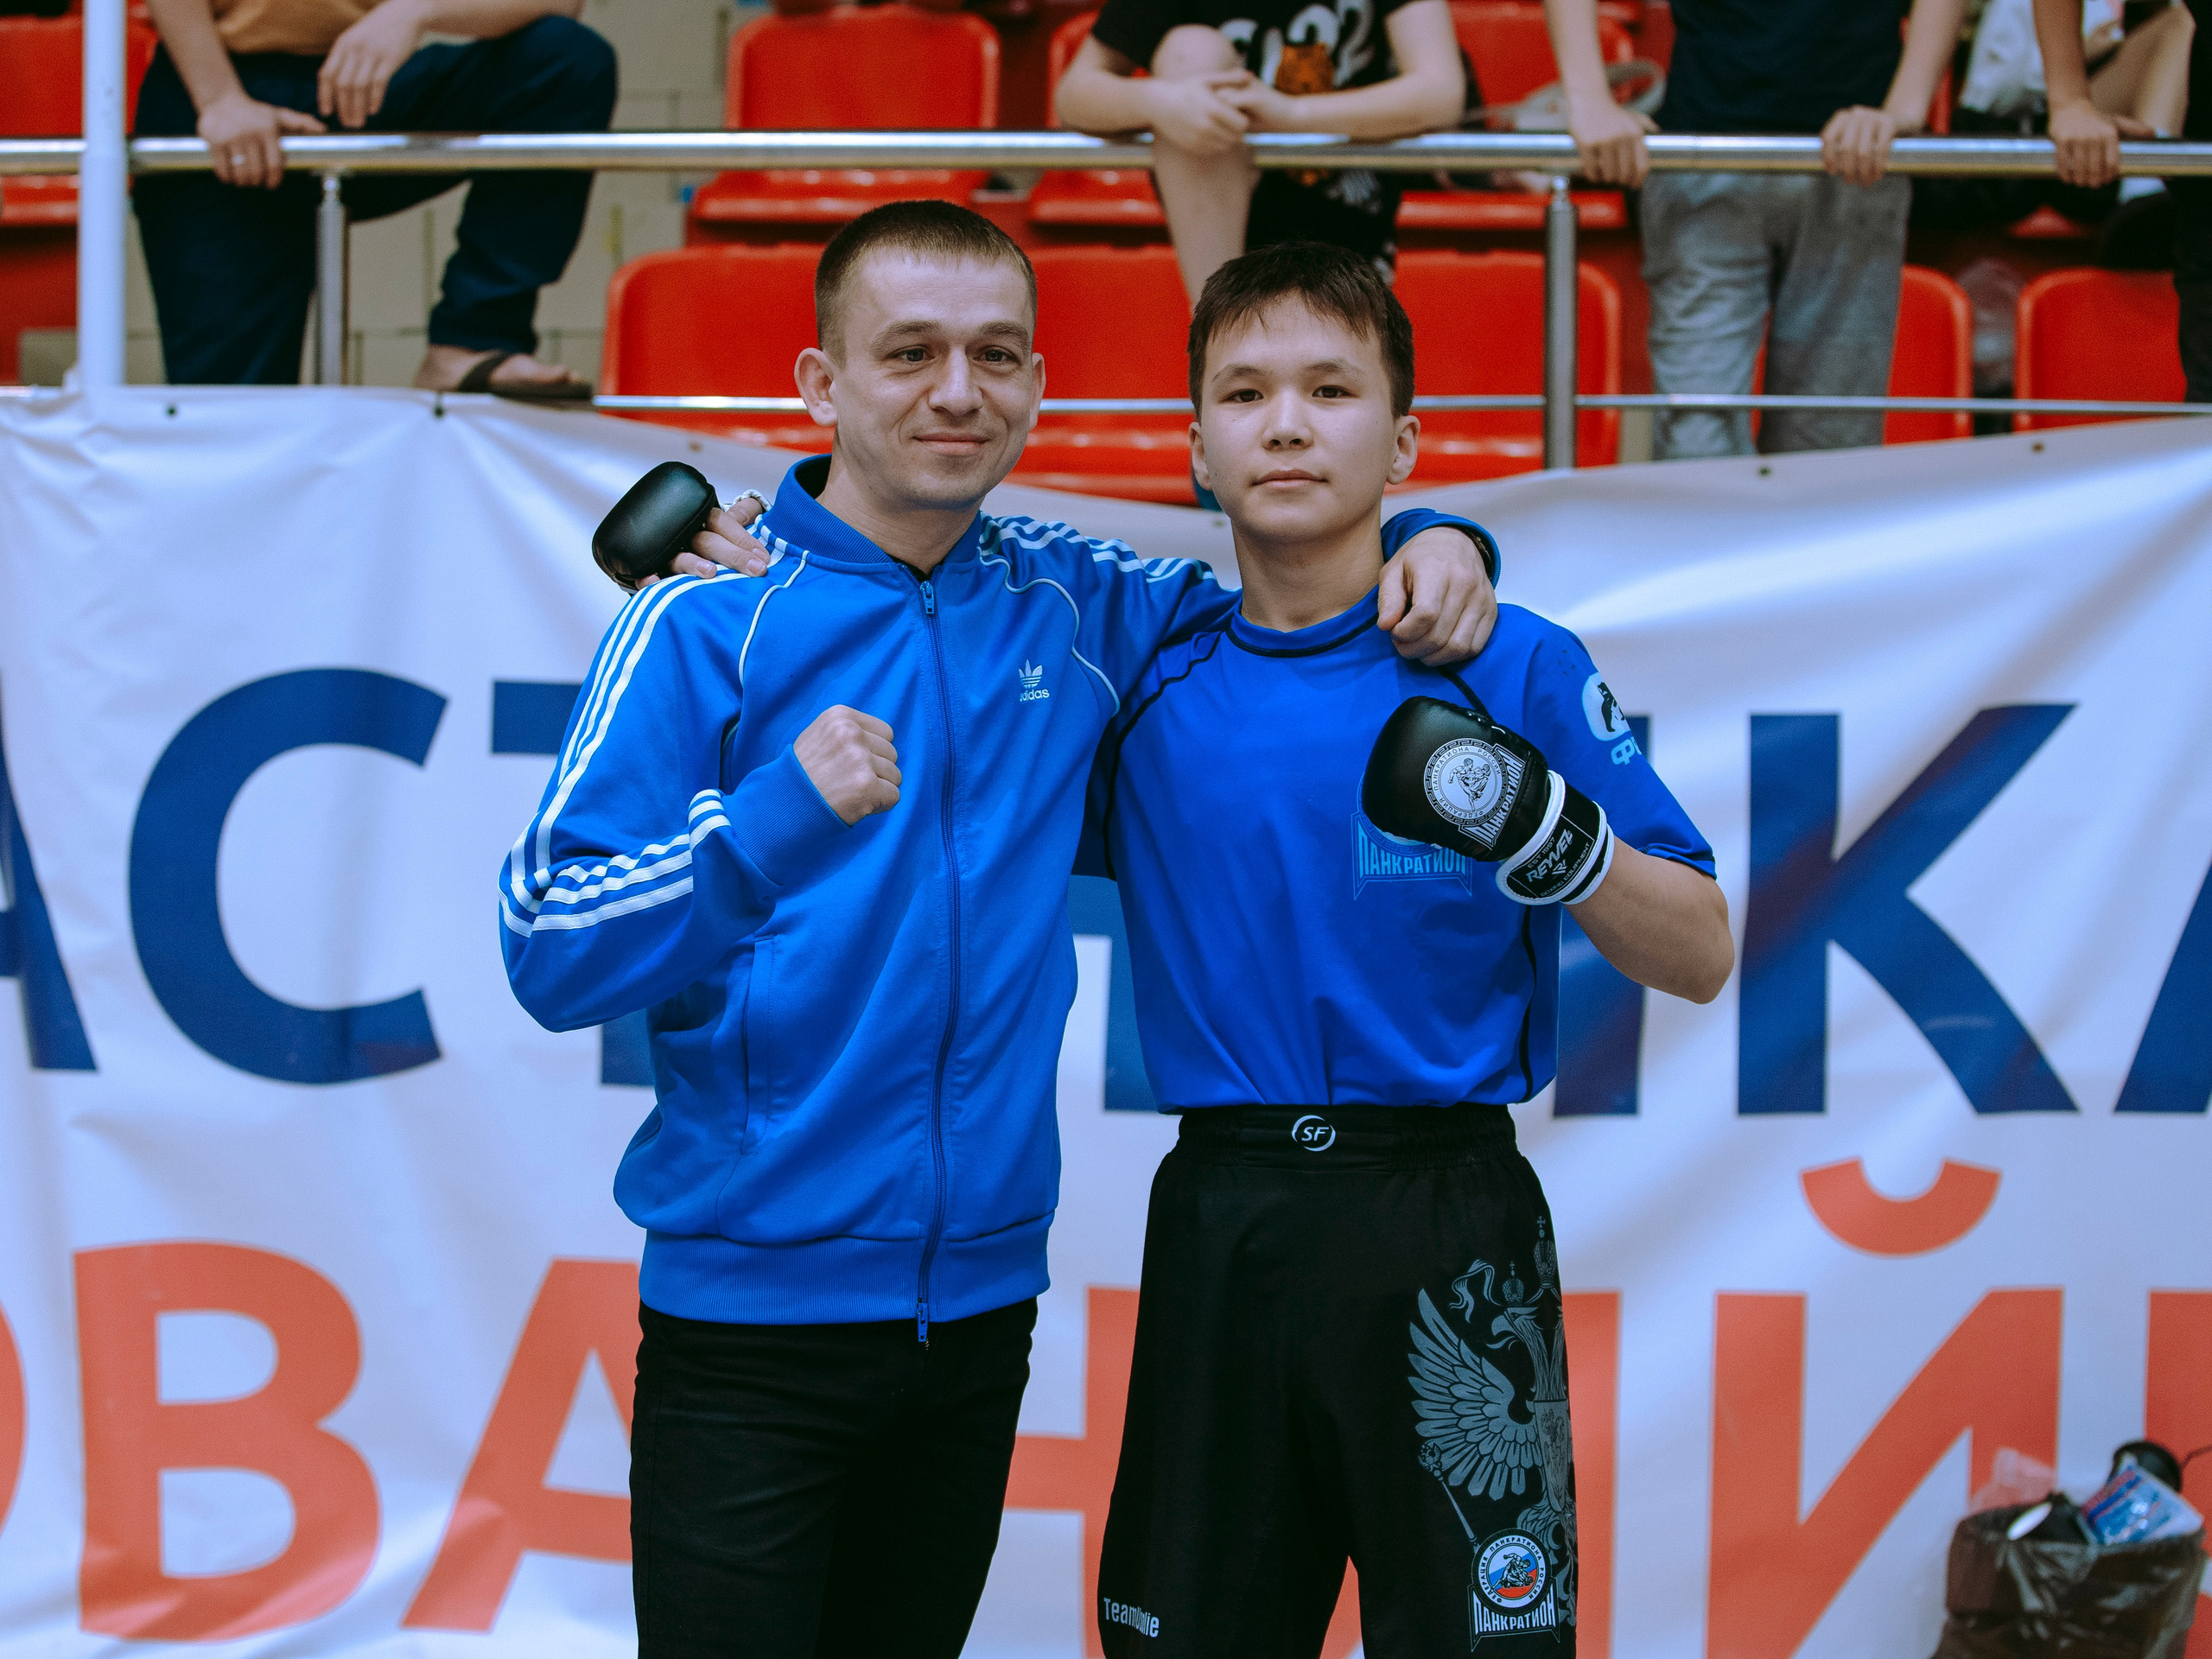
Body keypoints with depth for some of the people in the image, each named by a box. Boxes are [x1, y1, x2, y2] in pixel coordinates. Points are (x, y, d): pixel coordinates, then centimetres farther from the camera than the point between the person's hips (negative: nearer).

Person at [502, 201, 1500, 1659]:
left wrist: (1425, 543, 1)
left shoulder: (1071, 604, 5)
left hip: (982, 1306, 5)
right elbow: (552, 956, -15)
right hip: (753, 1314, -4)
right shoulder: (708, 623, -8)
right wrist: (780, 817, -30)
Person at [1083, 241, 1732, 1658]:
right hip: (1217, 1226, 3)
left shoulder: (1512, 671, -2)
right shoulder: (1144, 683, 7)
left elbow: (1700, 959, 0)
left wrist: (1549, 833, -20)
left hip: (1445, 1235, -3)